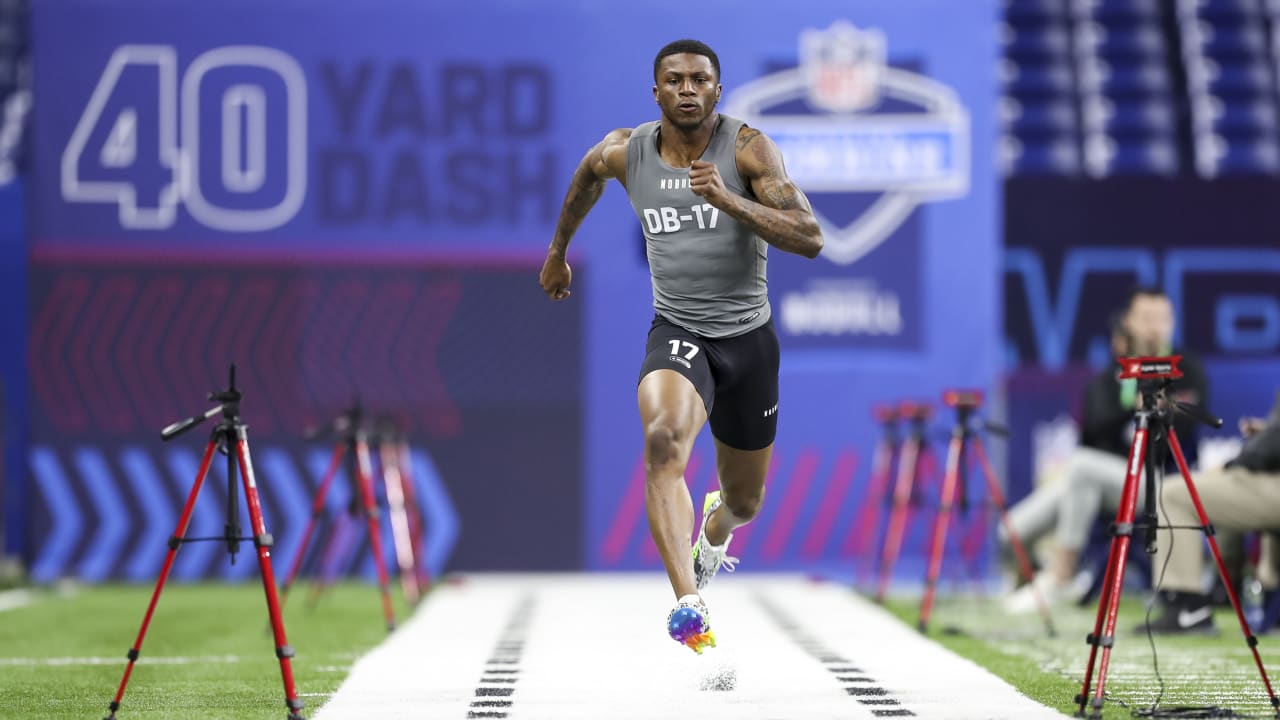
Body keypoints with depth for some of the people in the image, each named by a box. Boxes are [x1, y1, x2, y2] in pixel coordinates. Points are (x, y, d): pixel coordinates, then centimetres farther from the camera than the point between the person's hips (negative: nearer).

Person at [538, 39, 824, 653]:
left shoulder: (747, 148, -13)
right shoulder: (625, 153, -3)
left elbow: (810, 239, -22)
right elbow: (587, 175, 23)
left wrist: (728, 200, -33)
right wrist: (557, 251, 34)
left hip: (748, 336, 0)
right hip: (677, 332, 0)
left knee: (745, 502, 17)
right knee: (664, 439, -34)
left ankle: (716, 524, 58)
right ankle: (689, 603, -44)